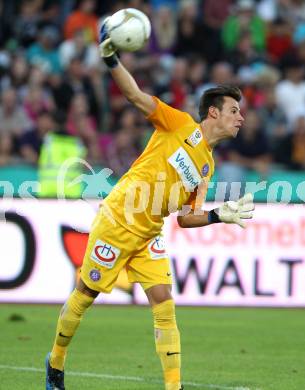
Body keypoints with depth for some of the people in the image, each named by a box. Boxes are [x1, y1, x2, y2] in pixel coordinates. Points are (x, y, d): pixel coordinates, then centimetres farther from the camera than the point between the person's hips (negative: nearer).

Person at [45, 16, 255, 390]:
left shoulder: (206, 166, 10)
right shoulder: (180, 125, -6)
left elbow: (186, 218, 8)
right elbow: (136, 96, -14)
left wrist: (217, 216, -9)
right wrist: (111, 60, -28)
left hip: (149, 236, 6)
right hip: (116, 222, -6)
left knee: (164, 303, -8)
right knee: (85, 295, 5)